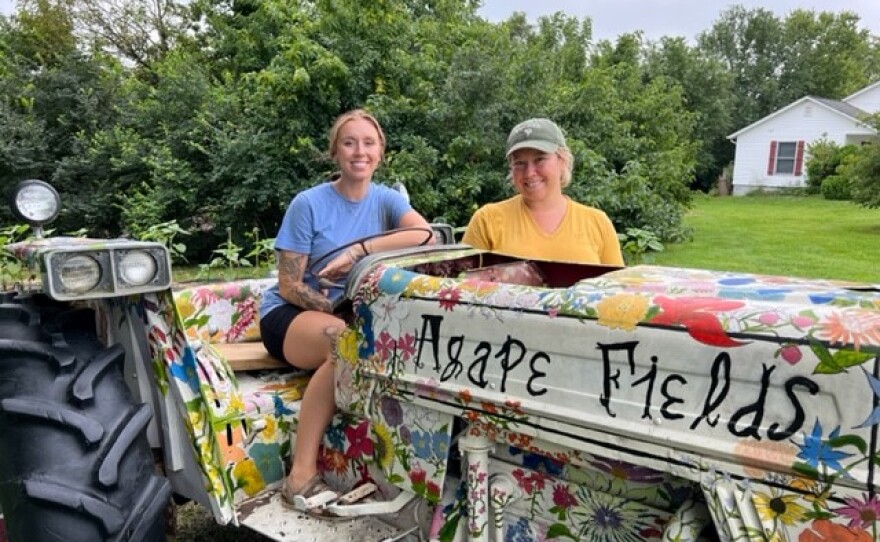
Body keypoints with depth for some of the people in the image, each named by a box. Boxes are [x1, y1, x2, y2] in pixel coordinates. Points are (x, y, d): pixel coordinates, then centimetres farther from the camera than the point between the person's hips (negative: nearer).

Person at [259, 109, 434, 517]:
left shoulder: (386, 199, 0)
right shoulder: (309, 203, -9)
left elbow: (426, 235, -22)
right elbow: (289, 286, -11)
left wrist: (357, 251, -29)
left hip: (352, 313, 4)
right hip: (290, 313, -3)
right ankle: (302, 474, -26)